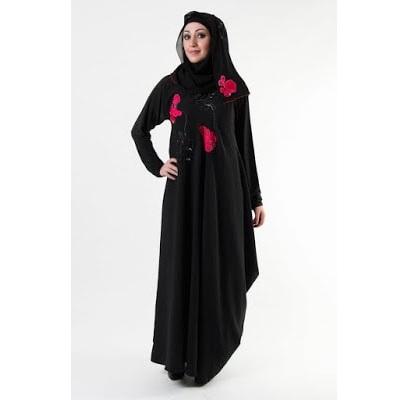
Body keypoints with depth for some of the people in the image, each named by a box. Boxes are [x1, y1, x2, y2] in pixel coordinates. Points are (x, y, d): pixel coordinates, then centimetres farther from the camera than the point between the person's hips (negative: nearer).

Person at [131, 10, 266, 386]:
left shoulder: (233, 87, 5)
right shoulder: (170, 85, 5)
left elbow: (245, 144, 6)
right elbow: (139, 130, 16)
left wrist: (255, 198, 4)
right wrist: (157, 166, 2)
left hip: (223, 187, 0)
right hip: (183, 189, 0)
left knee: (219, 267, 3)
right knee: (180, 267, 2)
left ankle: (210, 349, 22)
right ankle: (177, 354, 17)